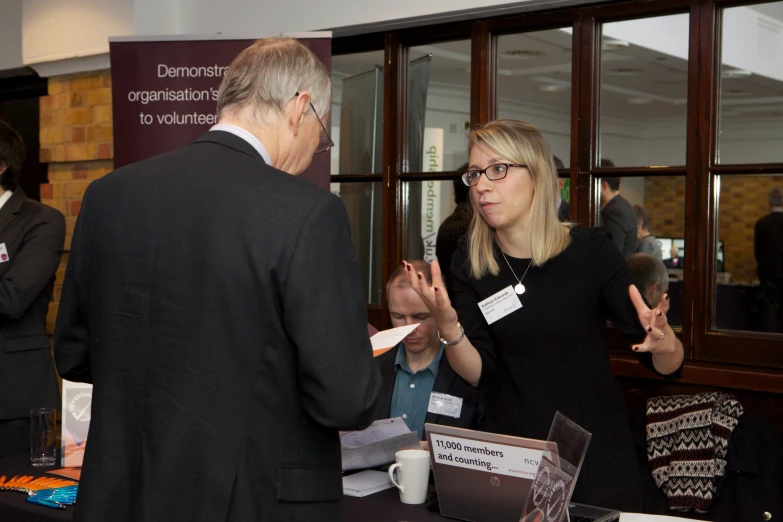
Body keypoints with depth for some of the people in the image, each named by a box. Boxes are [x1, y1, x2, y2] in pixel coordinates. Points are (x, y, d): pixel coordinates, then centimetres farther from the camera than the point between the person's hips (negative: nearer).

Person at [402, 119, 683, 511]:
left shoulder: (590, 251, -13)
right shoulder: (469, 264, -5)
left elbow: (666, 365, -8)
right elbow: (480, 374, -9)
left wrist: (663, 342, -31)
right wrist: (447, 325, -27)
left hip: (596, 453, -2)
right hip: (510, 454, 2)